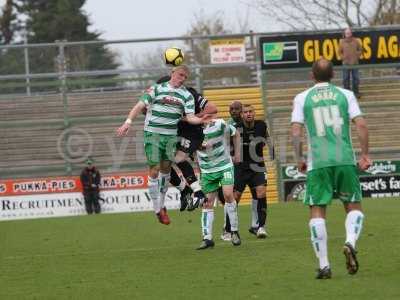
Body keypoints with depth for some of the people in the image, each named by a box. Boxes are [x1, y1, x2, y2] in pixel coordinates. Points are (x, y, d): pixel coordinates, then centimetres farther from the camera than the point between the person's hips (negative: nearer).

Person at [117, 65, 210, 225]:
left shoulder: (187, 95, 8)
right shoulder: (157, 89, -1)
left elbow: (189, 117, 0)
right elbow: (140, 105, -5)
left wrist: (200, 120, -22)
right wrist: (128, 122, -15)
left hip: (171, 135, 4)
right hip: (153, 133, -4)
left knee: (166, 168, 10)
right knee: (154, 170, -6)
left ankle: (161, 204, 27)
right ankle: (158, 210, 1)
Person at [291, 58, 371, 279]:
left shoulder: (302, 99, 6)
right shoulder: (345, 95, 7)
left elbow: (296, 131, -1)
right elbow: (361, 125, -1)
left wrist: (299, 159, 11)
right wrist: (365, 154, 6)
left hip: (317, 162, -1)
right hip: (345, 159, 1)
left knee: (317, 211, 4)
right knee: (353, 206, 13)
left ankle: (324, 265, -2)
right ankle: (350, 242, -17)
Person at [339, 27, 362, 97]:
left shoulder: (356, 41, -1)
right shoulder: (342, 42, -2)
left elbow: (360, 49, 11)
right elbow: (340, 52, 8)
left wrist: (357, 56, 0)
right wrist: (343, 57, -3)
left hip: (354, 63, 1)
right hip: (346, 63, -1)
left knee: (356, 78, 5)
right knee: (346, 79, 1)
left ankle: (355, 92, 17)